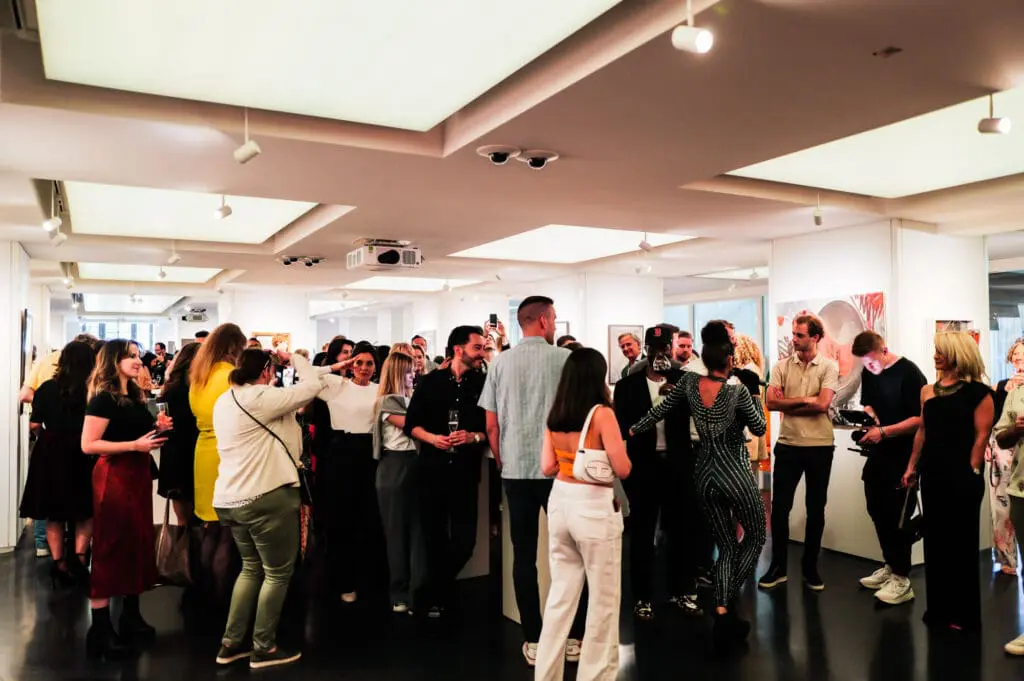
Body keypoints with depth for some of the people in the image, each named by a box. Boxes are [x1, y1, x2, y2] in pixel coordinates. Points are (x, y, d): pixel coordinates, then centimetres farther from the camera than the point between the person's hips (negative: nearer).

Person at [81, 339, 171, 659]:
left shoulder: (135, 396, 12)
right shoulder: (103, 398, -13)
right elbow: (88, 444, -19)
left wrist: (157, 428, 5)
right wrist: (135, 445, -23)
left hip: (138, 474, 8)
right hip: (113, 476, -8)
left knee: (138, 543, 13)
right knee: (111, 548, -2)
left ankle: (130, 616, 25)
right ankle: (101, 630, 7)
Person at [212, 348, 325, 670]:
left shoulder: (225, 400, 12)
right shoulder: (260, 397, -15)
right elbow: (313, 385, -15)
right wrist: (294, 358, 0)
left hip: (230, 498, 9)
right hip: (265, 497, -9)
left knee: (252, 567, 22)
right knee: (278, 573, 6)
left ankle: (231, 643, 24)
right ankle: (263, 648, 14)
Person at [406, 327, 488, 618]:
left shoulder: (483, 384, 2)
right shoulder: (431, 381, 3)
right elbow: (411, 423, 4)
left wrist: (474, 436, -16)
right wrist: (432, 438, -13)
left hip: (466, 470, 0)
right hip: (433, 468, 0)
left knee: (464, 541, 1)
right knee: (434, 537, 9)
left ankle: (436, 589, 28)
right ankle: (436, 596, 29)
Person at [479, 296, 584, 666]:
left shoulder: (501, 362, 3)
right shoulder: (565, 358, -4)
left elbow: (491, 424, 4)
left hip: (516, 470, 2)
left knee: (524, 555, 8)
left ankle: (533, 641, 13)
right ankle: (573, 636, 16)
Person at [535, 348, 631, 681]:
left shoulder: (554, 415, 5)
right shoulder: (601, 413, -13)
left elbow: (547, 467, 7)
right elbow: (623, 469, -12)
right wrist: (607, 451, 6)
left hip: (560, 502, 6)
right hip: (594, 507, -6)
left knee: (560, 595, 16)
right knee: (603, 601, 10)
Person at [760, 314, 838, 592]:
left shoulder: (828, 367, -4)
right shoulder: (782, 366, 3)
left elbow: (822, 404, -17)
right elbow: (771, 402, -8)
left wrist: (788, 404, -9)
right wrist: (805, 399, -13)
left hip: (820, 446, -1)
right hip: (788, 445, 2)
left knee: (816, 509, 9)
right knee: (780, 507, 5)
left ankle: (810, 568, 23)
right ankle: (777, 566, 18)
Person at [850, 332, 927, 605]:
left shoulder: (909, 373, -16)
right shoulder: (869, 373, 5)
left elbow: (920, 418, -19)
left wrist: (883, 431, -25)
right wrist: (869, 416, -5)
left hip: (903, 454, -7)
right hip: (878, 452, 7)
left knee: (896, 513, -6)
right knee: (877, 509, 12)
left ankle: (902, 579, 3)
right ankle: (890, 566, 28)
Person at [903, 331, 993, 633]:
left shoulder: (978, 392, -6)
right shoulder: (929, 391, 10)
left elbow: (981, 436, -10)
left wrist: (972, 471, -14)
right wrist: (912, 466, 11)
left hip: (962, 478, -6)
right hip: (933, 474, 6)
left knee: (961, 544, 3)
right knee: (936, 541, 11)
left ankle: (964, 614, 16)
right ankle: (939, 609, 23)